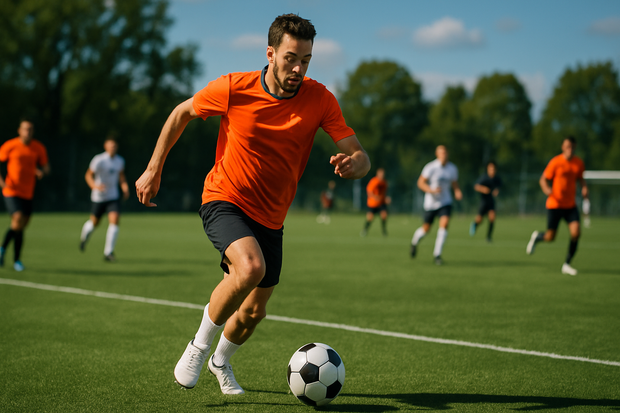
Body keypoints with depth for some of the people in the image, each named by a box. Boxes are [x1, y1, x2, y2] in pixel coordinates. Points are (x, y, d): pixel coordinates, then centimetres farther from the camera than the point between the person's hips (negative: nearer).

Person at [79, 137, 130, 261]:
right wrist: (95, 186, -28)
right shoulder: (99, 160, -14)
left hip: (113, 197, 3)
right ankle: (84, 237, 49)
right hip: (98, 197, -3)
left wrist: (125, 188, 1)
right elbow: (88, 175, -9)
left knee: (114, 220, -16)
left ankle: (108, 252, -11)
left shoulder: (120, 161, 1)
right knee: (94, 222, 12)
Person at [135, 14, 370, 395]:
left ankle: (221, 362, 45)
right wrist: (154, 169, 2)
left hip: (270, 219, 4)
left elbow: (361, 157, -15)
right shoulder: (234, 89, -16)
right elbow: (182, 113, 2)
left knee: (254, 312, 11)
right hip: (224, 202, -4)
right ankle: (198, 347, -11)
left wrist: (353, 164, -40)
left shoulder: (319, 99, -12)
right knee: (250, 267, -33)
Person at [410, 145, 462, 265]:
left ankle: (437, 254, -12)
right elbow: (420, 182, -10)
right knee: (426, 228, 9)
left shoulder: (452, 168, -1)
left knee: (444, 224, -20)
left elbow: (455, 183, 13)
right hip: (431, 202, -2)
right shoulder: (430, 167, -15)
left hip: (445, 202, 2)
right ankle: (414, 242, 44)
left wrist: (458, 192, -8)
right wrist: (431, 190, -27)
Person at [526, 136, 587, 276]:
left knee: (576, 232, -14)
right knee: (550, 237, -2)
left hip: (570, 205, 4)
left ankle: (567, 264, 2)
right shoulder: (555, 162, -11)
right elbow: (543, 179, -5)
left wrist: (584, 188, -1)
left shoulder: (579, 163, 2)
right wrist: (546, 189, -27)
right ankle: (537, 236, 36)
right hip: (554, 204, -4)